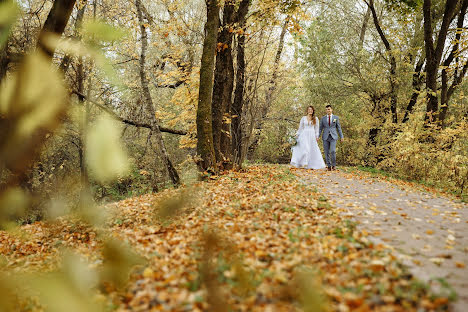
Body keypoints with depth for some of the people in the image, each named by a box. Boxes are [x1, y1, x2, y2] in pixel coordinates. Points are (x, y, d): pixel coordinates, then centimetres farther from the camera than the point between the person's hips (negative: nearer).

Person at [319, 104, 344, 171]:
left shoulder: (336, 117, 5)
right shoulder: (323, 118, 7)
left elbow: (338, 128, 7)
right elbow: (320, 128, 8)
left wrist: (341, 136, 1)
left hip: (333, 137, -2)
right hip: (325, 137, 2)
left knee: (333, 151, -16)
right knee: (326, 152, 0)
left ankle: (334, 165, 2)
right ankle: (329, 166, 10)